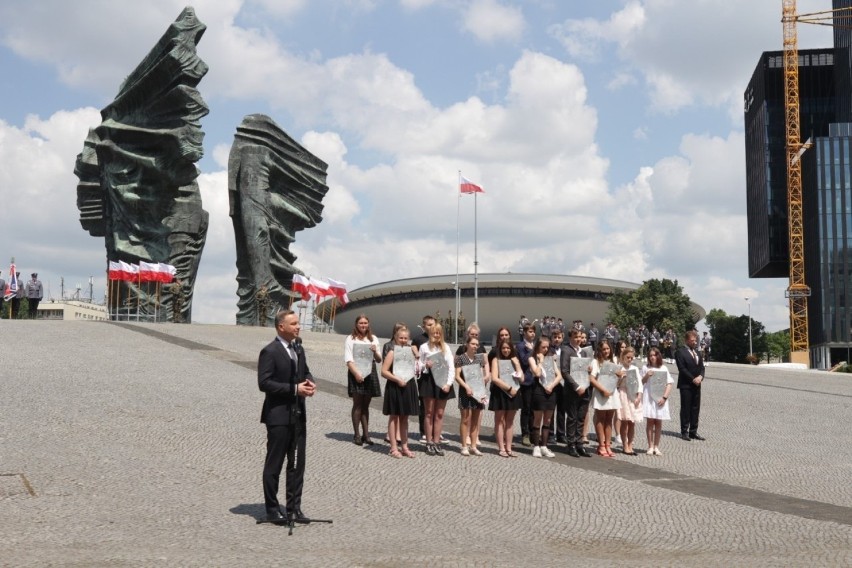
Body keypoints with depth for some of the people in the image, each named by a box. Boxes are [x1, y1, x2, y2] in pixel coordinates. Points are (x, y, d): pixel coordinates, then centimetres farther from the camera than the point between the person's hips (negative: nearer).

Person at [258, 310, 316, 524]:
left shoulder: (298, 349, 11)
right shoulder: (269, 352, -13)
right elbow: (264, 383, -18)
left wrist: (310, 382, -2)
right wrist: (295, 389, -21)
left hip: (298, 414, 8)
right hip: (278, 416, -8)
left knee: (297, 464, 11)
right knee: (274, 464, 4)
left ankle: (294, 508, 20)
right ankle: (272, 509, 15)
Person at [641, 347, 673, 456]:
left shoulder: (663, 368, 4)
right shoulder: (645, 368, 5)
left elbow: (669, 384, 1)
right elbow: (641, 382, 9)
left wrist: (664, 397, -9)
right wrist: (646, 376, -10)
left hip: (660, 399, 0)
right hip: (648, 398, 0)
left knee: (658, 422, 3)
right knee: (650, 421, -1)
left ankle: (656, 447, 9)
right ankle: (650, 446, 4)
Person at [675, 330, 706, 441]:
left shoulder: (697, 353, 16)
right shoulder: (681, 352, -7)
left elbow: (701, 367, 13)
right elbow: (682, 368, -14)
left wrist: (700, 376, -7)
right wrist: (693, 379, -15)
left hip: (697, 385, 7)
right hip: (686, 385, -7)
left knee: (696, 408, 7)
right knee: (685, 409, -1)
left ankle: (693, 431, 13)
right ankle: (684, 432, 5)